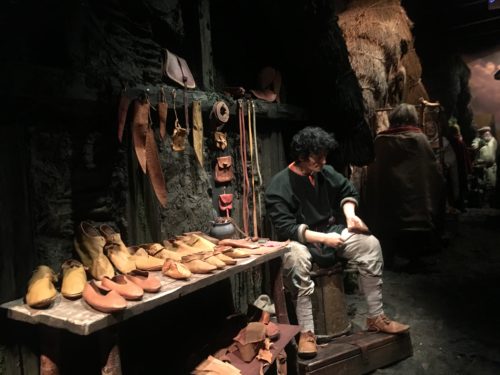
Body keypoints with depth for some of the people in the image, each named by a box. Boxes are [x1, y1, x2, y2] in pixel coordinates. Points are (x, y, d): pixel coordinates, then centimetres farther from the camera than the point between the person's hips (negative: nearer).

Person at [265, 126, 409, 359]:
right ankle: (307, 332, -30)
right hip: (298, 239, -6)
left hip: (329, 231, 6)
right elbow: (285, 227, -24)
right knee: (297, 257, -40)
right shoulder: (279, 185, -19)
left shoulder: (325, 172, -2)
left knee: (371, 244, -12)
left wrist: (350, 214, -5)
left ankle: (375, 317, 0)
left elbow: (347, 191, 15)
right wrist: (322, 238, -29)